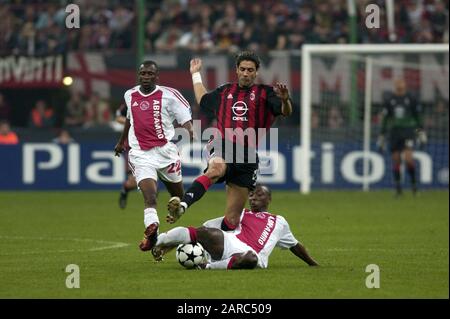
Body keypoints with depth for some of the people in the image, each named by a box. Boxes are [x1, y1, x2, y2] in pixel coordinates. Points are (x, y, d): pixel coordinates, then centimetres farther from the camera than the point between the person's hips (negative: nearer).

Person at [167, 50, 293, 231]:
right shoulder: (224, 92, 22)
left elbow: (286, 112, -5)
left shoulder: (264, 93, 11)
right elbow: (203, 100, 42)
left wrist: (285, 100, -27)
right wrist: (195, 74, 49)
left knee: (232, 220, -2)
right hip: (222, 149, 0)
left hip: (247, 156, 0)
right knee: (215, 169, -39)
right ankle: (182, 206, -58)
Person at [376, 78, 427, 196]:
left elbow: (418, 116, 6)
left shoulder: (410, 98, 1)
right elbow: (385, 118, 10)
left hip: (408, 130, -2)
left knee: (408, 158, -17)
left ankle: (413, 181, 3)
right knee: (396, 161, 1)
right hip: (394, 131, 2)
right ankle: (398, 188, 11)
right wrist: (382, 136, 9)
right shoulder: (389, 99, 6)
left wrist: (421, 133, 2)